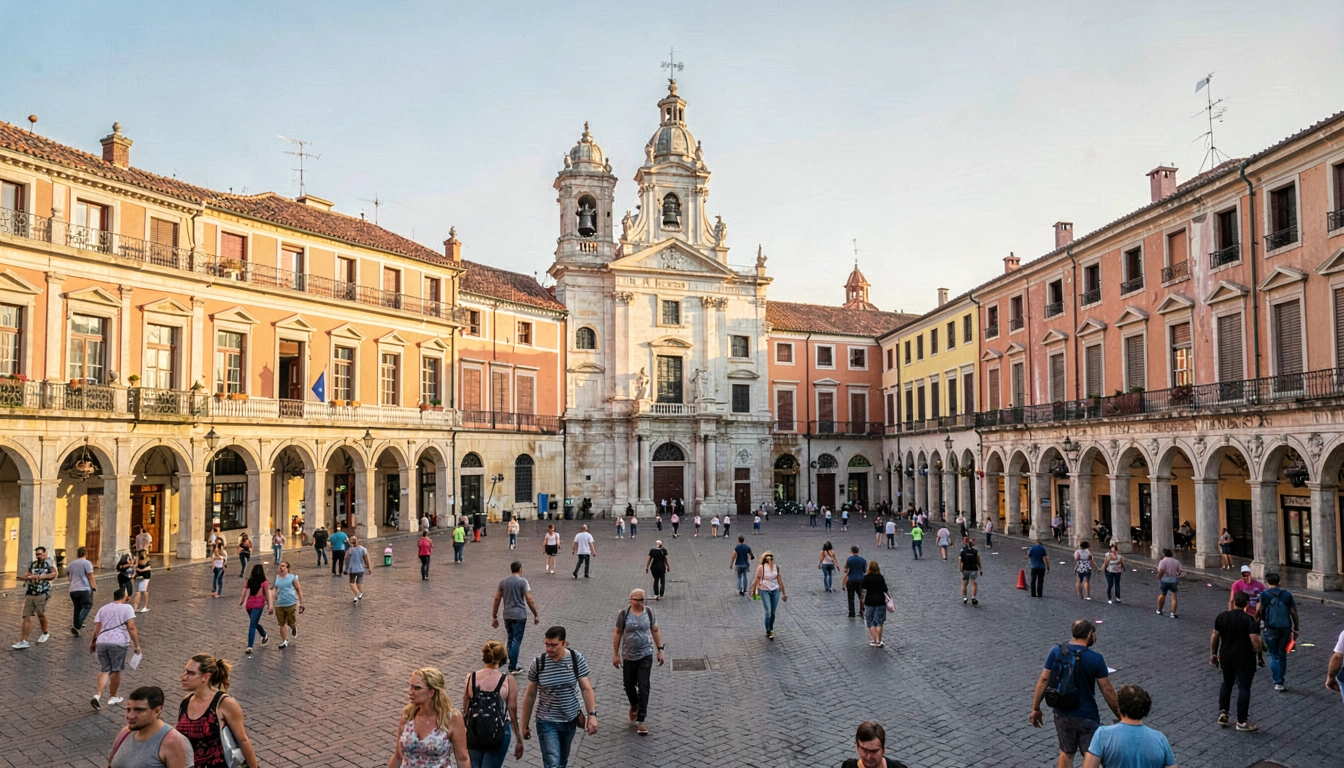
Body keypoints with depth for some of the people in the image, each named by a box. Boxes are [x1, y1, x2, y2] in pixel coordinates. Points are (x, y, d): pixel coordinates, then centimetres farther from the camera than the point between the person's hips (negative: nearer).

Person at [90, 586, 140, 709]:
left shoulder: (103, 609, 14)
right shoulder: (127, 608, -1)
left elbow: (97, 628, 10)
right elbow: (131, 627, -8)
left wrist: (93, 642, 23)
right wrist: (137, 645, -5)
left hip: (101, 642, 5)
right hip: (118, 643, -5)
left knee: (104, 670, 13)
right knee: (116, 670, 9)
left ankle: (98, 694, -5)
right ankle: (112, 697, 20)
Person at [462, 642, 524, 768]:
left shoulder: (470, 678, -4)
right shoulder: (508, 680, -10)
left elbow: (465, 710, 3)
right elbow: (513, 711, -6)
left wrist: (463, 735, 17)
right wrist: (519, 740, 3)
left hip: (474, 732, 2)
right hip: (498, 733, -2)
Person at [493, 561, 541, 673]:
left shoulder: (503, 581, 5)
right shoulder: (522, 581, -8)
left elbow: (497, 599, 5)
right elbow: (529, 600, -11)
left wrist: (494, 617, 11)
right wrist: (536, 615, -2)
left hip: (507, 615, 5)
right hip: (519, 615, -5)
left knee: (510, 639, 18)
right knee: (516, 641, -1)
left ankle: (512, 663, 24)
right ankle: (512, 668, -1)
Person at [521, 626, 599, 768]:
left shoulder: (576, 659, -12)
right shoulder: (538, 663, -14)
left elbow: (586, 688, -8)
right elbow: (530, 695, -4)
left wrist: (592, 715, -18)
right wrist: (525, 726, 1)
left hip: (570, 719, 2)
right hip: (547, 722, -2)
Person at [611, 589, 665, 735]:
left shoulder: (649, 612, -4)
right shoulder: (624, 613, -9)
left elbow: (655, 631, 5)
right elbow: (617, 633, -2)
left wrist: (660, 650, 2)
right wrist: (615, 654, -2)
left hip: (646, 654, 0)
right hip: (629, 656, 0)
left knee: (643, 687, -6)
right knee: (629, 685, 14)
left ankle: (640, 721, 1)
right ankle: (634, 705, 46)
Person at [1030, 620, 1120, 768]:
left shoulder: (1056, 651, -6)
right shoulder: (1095, 659, -16)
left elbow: (1043, 680, -5)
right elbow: (1107, 690, -12)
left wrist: (1036, 708, 3)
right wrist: (1120, 715, 1)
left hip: (1062, 713, 4)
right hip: (1086, 716, -4)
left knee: (1066, 753, 20)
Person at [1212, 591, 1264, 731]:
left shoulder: (1222, 616, 0)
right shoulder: (1250, 620, -14)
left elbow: (1214, 636, 5)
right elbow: (1255, 640, -22)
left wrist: (1213, 653, 16)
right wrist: (1259, 650, -1)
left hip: (1226, 657, 4)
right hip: (1245, 660, -4)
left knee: (1226, 684, 20)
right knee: (1243, 688, 2)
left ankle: (1222, 713, 17)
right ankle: (1242, 721, 4)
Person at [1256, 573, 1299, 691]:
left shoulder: (1264, 594, -6)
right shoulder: (1287, 594, 2)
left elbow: (1259, 612, -9)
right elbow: (1293, 612, 2)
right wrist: (1296, 627, 11)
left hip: (1271, 628, -3)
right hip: (1285, 628, 3)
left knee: (1273, 655, 6)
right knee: (1282, 654, 17)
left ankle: (1278, 682, -1)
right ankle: (1281, 680, 24)